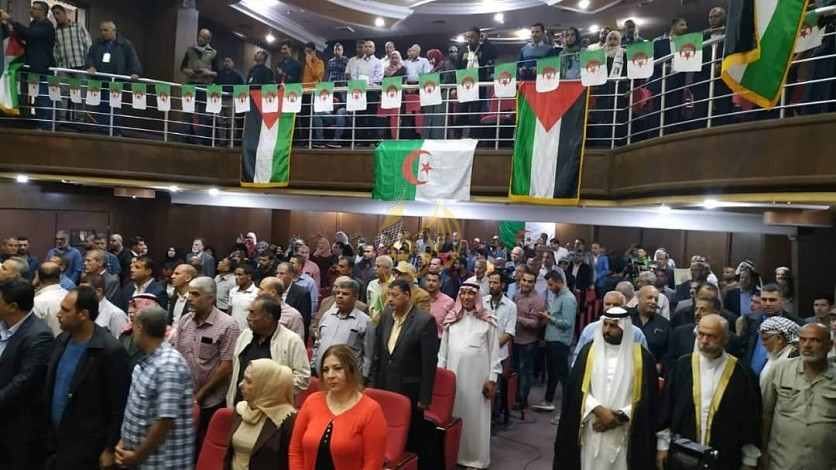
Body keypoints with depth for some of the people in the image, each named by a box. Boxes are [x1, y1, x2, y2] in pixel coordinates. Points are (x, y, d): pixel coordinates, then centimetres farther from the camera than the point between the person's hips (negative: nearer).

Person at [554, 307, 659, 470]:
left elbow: (646, 398, -2)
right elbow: (578, 389, -1)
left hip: (623, 433, -1)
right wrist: (600, 411, -15)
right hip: (592, 429, 1)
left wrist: (619, 416, -12)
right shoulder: (589, 351, 2)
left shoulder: (642, 357, -1)